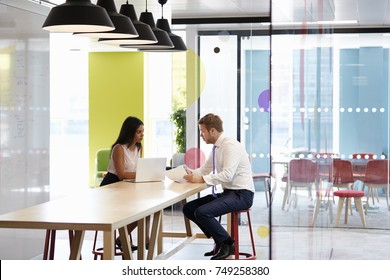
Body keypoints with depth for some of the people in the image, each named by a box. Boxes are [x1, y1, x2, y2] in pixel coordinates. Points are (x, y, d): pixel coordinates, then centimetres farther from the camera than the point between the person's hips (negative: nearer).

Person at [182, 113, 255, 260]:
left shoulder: (230, 145, -17)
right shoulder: (217, 147, 10)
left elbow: (227, 175, -27)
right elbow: (205, 169, 20)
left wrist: (201, 179, -24)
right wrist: (190, 173, 1)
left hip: (241, 194, -10)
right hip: (228, 192, 10)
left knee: (202, 212, -26)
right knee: (188, 209, 5)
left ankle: (227, 243, -4)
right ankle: (219, 241, 12)